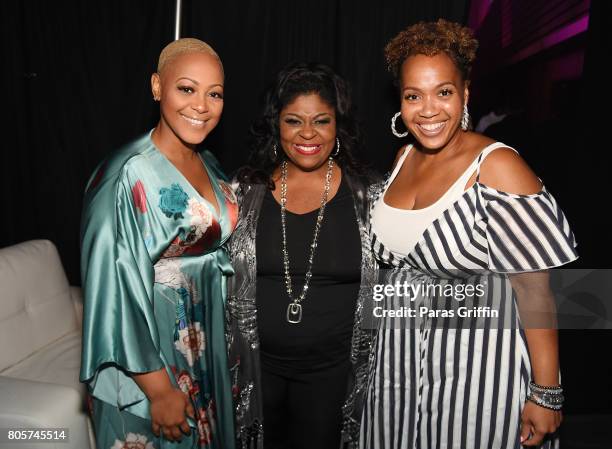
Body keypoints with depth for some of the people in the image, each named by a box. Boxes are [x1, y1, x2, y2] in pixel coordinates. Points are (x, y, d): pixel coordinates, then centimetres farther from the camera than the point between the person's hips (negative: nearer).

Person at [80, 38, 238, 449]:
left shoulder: (208, 165, 3)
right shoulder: (128, 176, -21)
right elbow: (117, 288, -21)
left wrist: (229, 349, 14)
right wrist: (159, 388, -18)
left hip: (206, 346, 7)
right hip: (151, 349, -7)